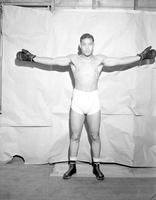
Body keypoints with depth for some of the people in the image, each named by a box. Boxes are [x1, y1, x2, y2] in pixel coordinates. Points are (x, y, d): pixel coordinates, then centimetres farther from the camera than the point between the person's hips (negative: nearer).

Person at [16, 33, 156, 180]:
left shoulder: (100, 60, 4)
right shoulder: (73, 59, 3)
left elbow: (121, 61, 1)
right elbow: (52, 61, 0)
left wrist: (141, 56, -4)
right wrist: (32, 58, -5)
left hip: (94, 101, 0)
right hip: (77, 101, 0)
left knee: (95, 136, 9)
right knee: (75, 136, 8)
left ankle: (96, 166, 24)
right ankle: (72, 166, 23)